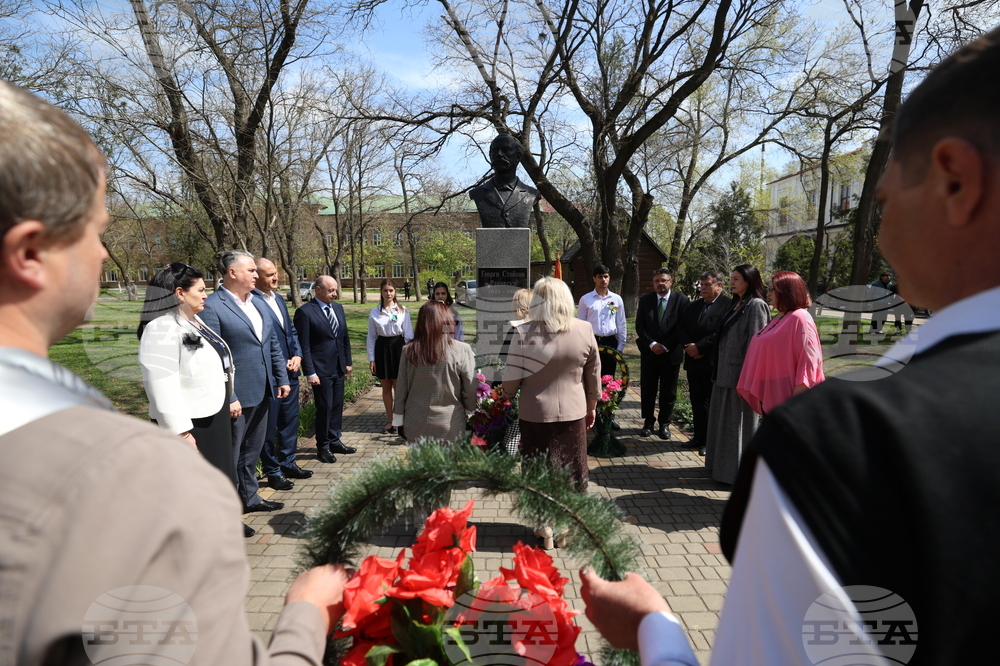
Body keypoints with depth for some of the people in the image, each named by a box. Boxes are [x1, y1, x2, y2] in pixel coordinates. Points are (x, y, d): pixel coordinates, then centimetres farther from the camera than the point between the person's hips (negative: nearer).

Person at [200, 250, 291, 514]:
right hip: (236, 396, -8)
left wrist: (282, 379, 11)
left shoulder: (258, 304, 11)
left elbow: (273, 345, 15)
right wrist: (228, 398, -20)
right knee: (230, 456, 7)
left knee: (252, 451, 20)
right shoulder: (212, 307, -14)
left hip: (262, 392, 8)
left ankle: (249, 497, 36)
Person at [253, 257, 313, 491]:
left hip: (289, 372, 8)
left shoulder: (279, 298, 11)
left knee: (290, 419, 17)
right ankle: (272, 471, 20)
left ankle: (288, 463, 31)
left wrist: (297, 355, 1)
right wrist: (280, 365, -14)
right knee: (269, 425, 7)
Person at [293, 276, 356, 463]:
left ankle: (335, 441, 26)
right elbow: (304, 345, -12)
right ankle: (323, 447, 16)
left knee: (337, 406, 13)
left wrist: (348, 361, 12)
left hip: (339, 368, 6)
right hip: (321, 370, -6)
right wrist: (310, 372, -15)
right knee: (324, 408, 1)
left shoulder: (338, 308, 9)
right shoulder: (305, 312, -11)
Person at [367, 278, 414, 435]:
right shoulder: (374, 313, 2)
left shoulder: (402, 311, -3)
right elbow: (371, 337, 6)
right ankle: (390, 421, 24)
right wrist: (371, 359, 2)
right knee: (386, 388, 11)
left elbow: (408, 334, -1)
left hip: (398, 347, -2)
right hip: (382, 348, 2)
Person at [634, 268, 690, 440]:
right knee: (647, 390, 7)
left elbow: (682, 327, -6)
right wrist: (652, 344, -12)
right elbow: (640, 326, 1)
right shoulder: (645, 300, 4)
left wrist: (665, 346, -11)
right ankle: (648, 423, 19)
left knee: (668, 391, 6)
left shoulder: (681, 300, -3)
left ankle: (664, 424, 18)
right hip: (649, 352, 2)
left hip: (671, 353, -2)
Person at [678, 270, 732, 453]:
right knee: (697, 402, 13)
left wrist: (699, 347, -17)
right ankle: (699, 436, 24)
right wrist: (689, 347, -6)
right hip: (693, 361, 7)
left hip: (714, 363, -7)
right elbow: (682, 330, 13)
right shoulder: (693, 306, 14)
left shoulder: (728, 304, -9)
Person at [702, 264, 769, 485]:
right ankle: (724, 464, 29)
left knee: (739, 423, 1)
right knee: (723, 420, 16)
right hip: (725, 372, 9)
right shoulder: (736, 304, 15)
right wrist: (718, 370, 15)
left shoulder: (756, 306, -12)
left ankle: (739, 470, 13)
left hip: (740, 373, -9)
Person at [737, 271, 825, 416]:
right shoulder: (778, 320, 15)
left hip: (786, 398, -9)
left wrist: (797, 398, -21)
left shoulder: (800, 318, -13)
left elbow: (808, 360, -19)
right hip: (770, 396, 9)